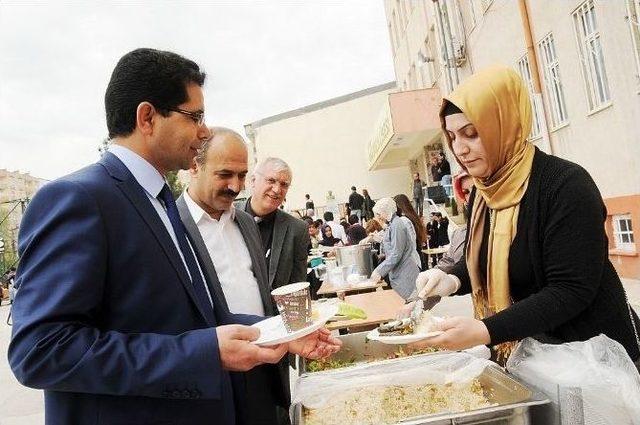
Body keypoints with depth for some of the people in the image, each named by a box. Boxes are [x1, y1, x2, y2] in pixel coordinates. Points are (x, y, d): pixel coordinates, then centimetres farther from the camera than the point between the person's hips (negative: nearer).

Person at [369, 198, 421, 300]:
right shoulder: (392, 224, 15)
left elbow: (396, 254, -20)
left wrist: (379, 271, -18)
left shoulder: (397, 224, -15)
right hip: (399, 273, 10)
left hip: (405, 273, -10)